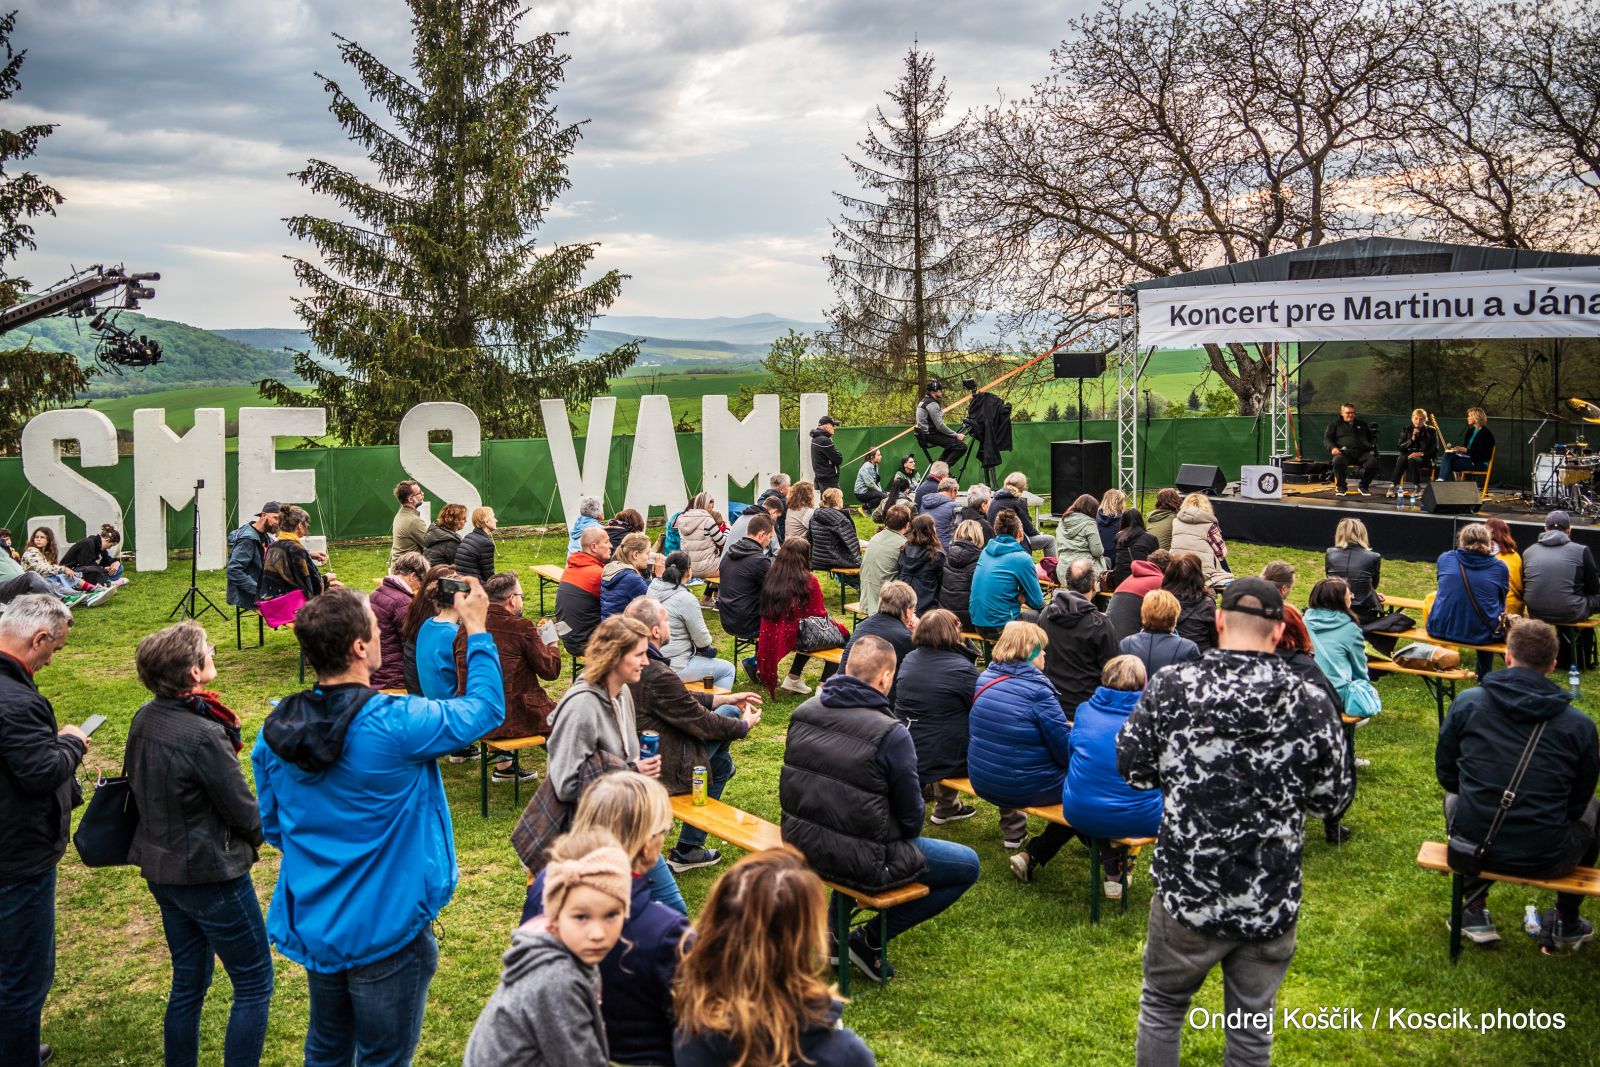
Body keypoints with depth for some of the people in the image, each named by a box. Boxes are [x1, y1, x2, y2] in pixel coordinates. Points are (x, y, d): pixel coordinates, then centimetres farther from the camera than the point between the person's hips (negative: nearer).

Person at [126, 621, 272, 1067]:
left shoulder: (144, 718, -3)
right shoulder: (203, 735, -27)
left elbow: (140, 787, 10)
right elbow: (245, 812, -17)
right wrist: (260, 834, 4)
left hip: (160, 870, 8)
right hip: (210, 875, -8)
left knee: (188, 982, 21)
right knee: (255, 985, 7)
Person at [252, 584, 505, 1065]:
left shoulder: (276, 731, -7)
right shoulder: (395, 724, -27)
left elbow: (272, 827, 7)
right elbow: (486, 708, -12)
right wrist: (477, 629, -1)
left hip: (313, 925, 6)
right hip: (385, 931, -6)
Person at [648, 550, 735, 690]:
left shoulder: (652, 587, -1)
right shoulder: (686, 599, -21)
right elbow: (703, 641, -12)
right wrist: (709, 640, 6)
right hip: (673, 668, -9)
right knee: (728, 670, 8)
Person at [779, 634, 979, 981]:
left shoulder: (804, 711, -3)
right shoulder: (891, 733, -22)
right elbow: (911, 817, -11)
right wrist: (906, 833, 11)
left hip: (800, 844, 7)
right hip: (861, 861, -7)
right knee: (968, 865, 9)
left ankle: (834, 925, 28)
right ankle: (870, 940, 10)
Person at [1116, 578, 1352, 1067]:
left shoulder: (1169, 687, -12)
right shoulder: (1310, 704, -12)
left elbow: (1131, 769, -2)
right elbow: (1331, 799, -1)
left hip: (1187, 890, 0)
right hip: (1271, 900, 1)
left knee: (1161, 1006, 22)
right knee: (1252, 1026, 18)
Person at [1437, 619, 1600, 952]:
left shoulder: (1467, 702, -6)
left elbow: (1445, 774, 5)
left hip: (1473, 847, 1)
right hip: (1546, 861, 0)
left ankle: (1476, 914, 30)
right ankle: (1565, 924, 37)